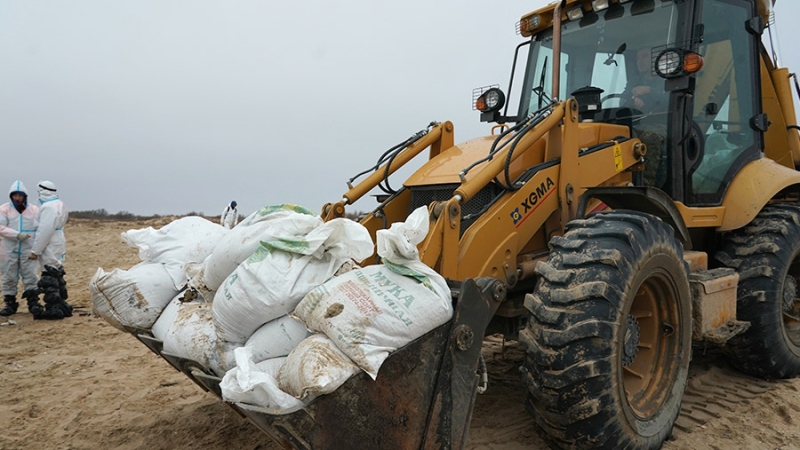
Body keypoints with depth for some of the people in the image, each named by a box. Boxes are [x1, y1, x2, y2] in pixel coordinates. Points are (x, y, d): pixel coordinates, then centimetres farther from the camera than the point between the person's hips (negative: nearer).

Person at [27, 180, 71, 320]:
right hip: (57, 248, 10)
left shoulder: (48, 207, -19)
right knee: (57, 277, 17)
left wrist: (35, 251, -17)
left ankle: (53, 310, 1)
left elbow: (45, 231, -23)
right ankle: (61, 307, 26)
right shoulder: (59, 204, 11)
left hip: (50, 250, -10)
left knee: (49, 280, -4)